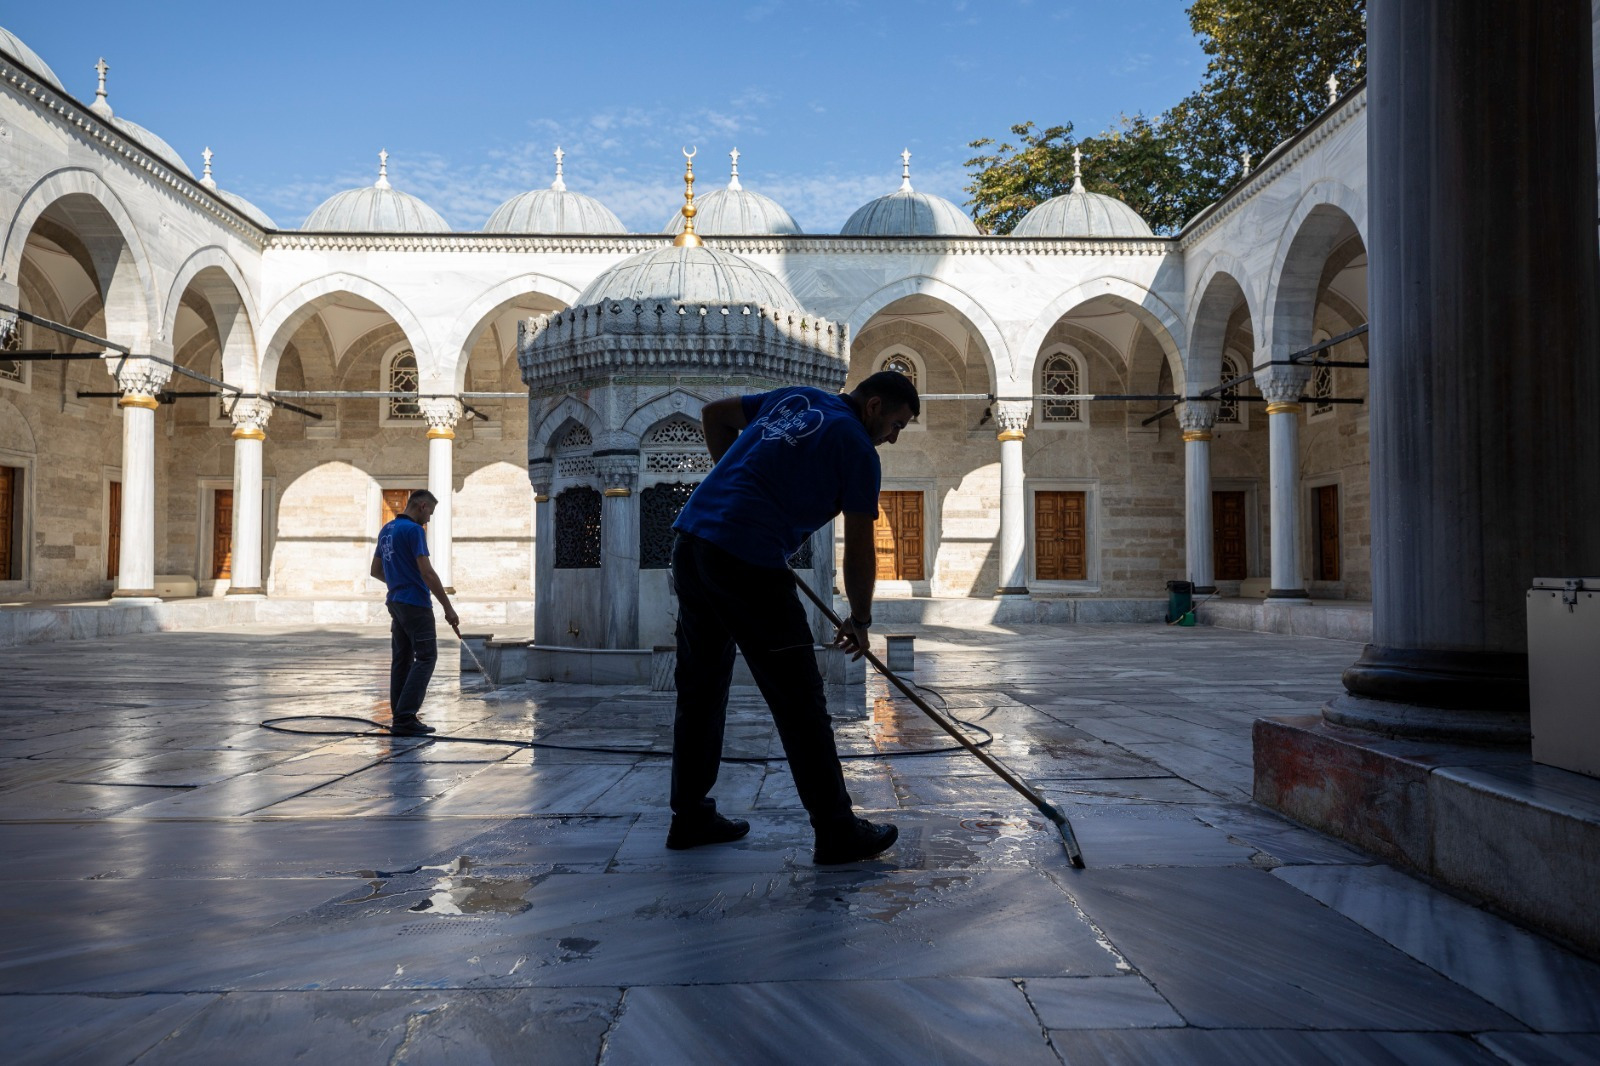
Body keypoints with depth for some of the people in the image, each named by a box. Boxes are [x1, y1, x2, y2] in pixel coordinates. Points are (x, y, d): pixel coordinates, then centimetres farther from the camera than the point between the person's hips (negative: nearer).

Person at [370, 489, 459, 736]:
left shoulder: (386, 530, 14)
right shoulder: (413, 530, -15)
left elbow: (376, 570, 21)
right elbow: (427, 572, -20)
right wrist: (448, 608, -18)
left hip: (396, 602, 9)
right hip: (415, 604, -9)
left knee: (402, 659, 10)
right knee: (426, 657, -6)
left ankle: (400, 717, 12)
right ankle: (405, 718, -12)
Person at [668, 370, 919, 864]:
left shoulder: (797, 398, 19)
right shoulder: (857, 448, 0)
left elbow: (714, 414, 27)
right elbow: (858, 551, 0)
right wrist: (859, 621, 13)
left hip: (690, 541, 8)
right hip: (749, 563, -8)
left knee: (700, 691, 16)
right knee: (800, 702, 0)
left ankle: (691, 817, 27)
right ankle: (837, 832, 8)